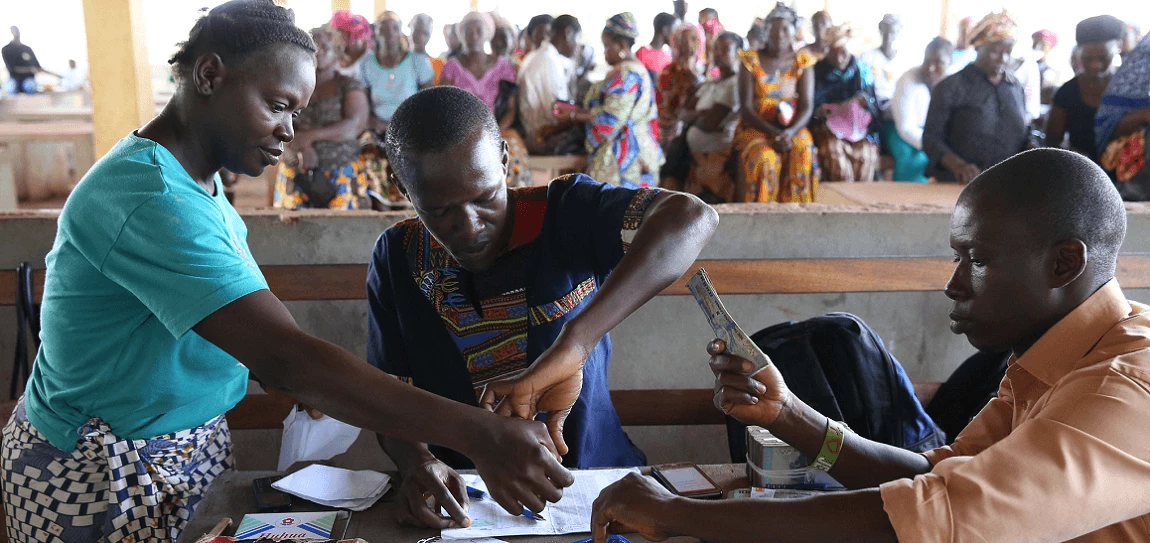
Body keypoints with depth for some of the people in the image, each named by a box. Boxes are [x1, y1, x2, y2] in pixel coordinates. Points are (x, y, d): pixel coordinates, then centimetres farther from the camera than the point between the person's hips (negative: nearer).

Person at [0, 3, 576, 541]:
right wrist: (479, 434, -39)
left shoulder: (197, 179, 4)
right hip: (101, 475, -8)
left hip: (189, 445, 8)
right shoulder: (150, 194, -28)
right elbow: (284, 357, -37)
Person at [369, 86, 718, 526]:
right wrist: (414, 460, -22)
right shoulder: (396, 258, -2)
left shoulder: (564, 214, -12)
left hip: (590, 473, -2)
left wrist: (572, 347, -42)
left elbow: (691, 217, -30)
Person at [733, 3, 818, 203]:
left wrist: (790, 133, -22)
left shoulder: (803, 62, 7)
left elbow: (807, 106, -2)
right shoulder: (750, 61, 2)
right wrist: (773, 133, -20)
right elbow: (746, 108, -5)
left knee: (802, 154, -30)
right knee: (763, 158, -32)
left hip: (792, 128, 1)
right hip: (755, 128, -1)